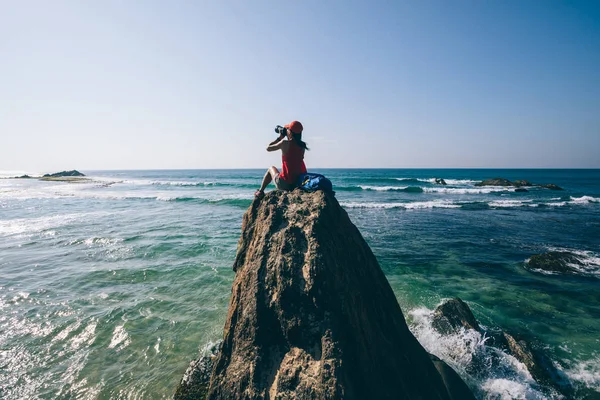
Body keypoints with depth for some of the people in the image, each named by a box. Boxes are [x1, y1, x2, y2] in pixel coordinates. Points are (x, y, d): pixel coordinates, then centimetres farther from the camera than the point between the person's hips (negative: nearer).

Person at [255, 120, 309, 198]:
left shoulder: (285, 143, -12)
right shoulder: (302, 146, 2)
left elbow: (268, 148, 3)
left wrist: (280, 137, 10)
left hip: (285, 184, -4)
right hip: (301, 183, 4)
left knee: (271, 169, 27)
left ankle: (260, 192, 39)